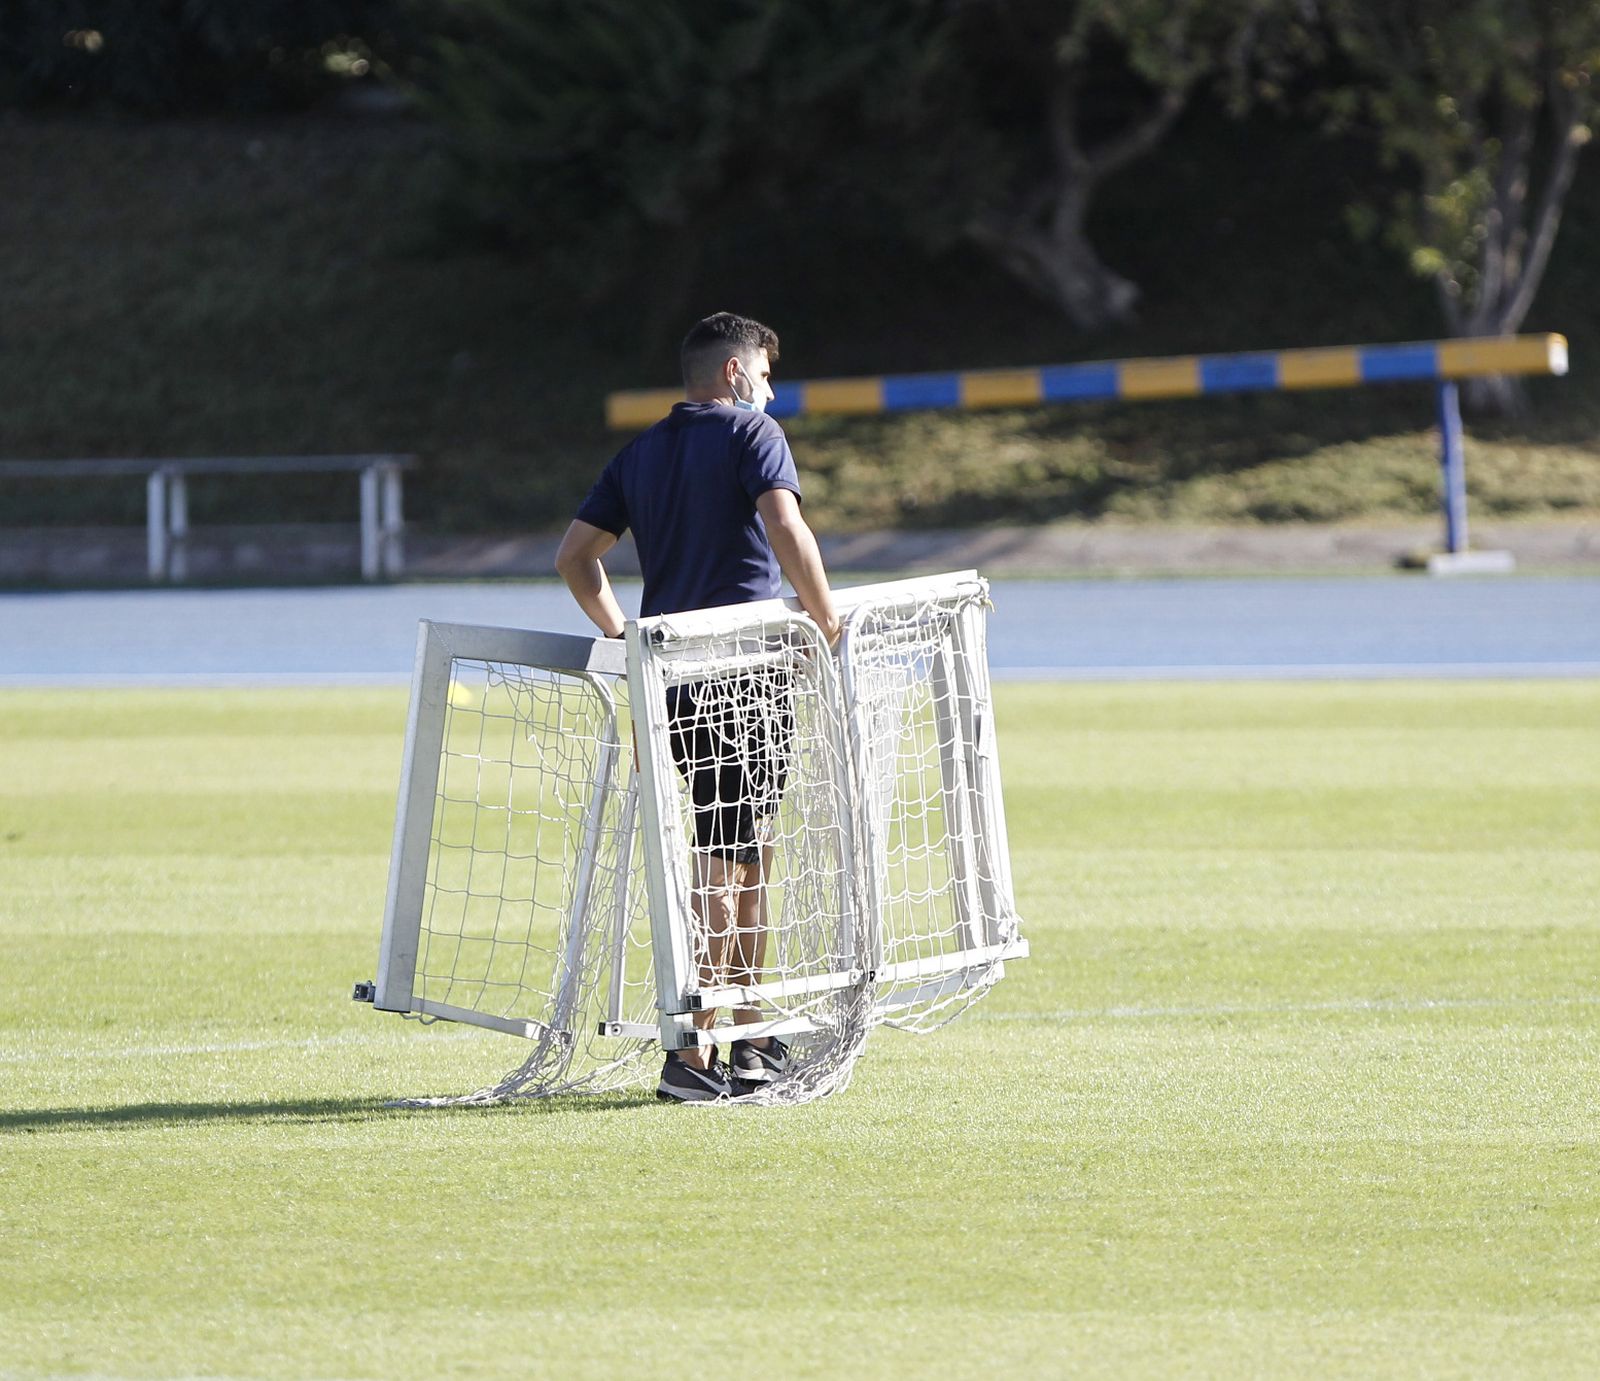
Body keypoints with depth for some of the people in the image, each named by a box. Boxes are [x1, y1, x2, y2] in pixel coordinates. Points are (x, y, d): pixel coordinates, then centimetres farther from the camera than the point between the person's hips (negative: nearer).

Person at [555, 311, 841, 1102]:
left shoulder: (640, 452, 16)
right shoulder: (751, 433, -4)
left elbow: (574, 556, 16)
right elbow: (785, 530, -19)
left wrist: (625, 640, 21)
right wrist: (829, 627, -11)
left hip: (670, 675, 7)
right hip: (744, 674, -7)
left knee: (751, 855, 18)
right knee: (725, 865, -7)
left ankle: (749, 1042, 22)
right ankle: (693, 1056, -11)